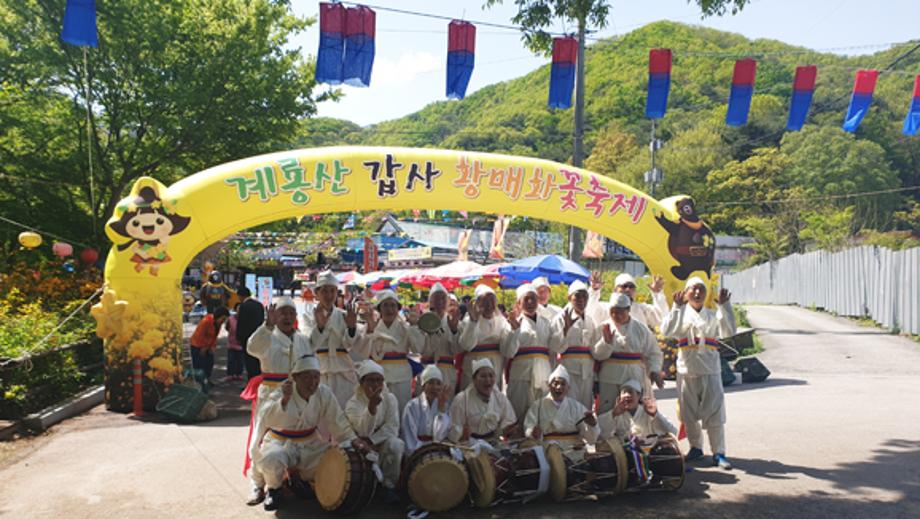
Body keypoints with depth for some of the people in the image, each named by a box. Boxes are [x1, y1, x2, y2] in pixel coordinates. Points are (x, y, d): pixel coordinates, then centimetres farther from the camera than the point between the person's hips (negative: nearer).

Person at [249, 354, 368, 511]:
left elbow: (337, 422, -4)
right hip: (280, 443, -4)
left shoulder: (324, 394, -10)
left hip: (309, 443, 4)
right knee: (272, 459, -35)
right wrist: (284, 400, -52)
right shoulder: (281, 393, -20)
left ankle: (297, 475, 14)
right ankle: (274, 489, 1)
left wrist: (353, 440, -18)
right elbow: (265, 419, -38)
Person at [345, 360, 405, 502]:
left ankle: (389, 485, -14)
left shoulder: (389, 398, -5)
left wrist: (371, 440, -24)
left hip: (382, 442, 1)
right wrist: (371, 406, -50)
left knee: (395, 444, -30)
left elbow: (392, 428, -12)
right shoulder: (353, 403, -16)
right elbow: (364, 431, -33)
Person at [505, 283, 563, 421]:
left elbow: (554, 347, 11)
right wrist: (515, 329, -14)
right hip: (522, 372, -3)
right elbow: (510, 351, -6)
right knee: (520, 412, -4)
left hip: (543, 372, 3)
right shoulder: (515, 321, 4)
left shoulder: (545, 322, 16)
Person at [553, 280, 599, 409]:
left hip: (587, 371, 5)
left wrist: (596, 378, 16)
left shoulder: (590, 321, 14)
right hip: (569, 369, -5)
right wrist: (566, 327, -21)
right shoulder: (561, 318, -2)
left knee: (586, 408, 6)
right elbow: (559, 347, -9)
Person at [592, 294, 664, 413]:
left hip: (636, 378, 1)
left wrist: (654, 371, -8)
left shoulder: (641, 329, 4)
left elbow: (654, 353, 7)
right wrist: (607, 341, -21)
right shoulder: (604, 327, 1)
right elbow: (597, 354, -5)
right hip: (609, 380, -1)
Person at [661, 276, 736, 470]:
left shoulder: (713, 315, 9)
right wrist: (676, 307, -16)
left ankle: (719, 452, 2)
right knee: (689, 412, 8)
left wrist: (724, 306, -12)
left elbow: (729, 331, -7)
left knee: (714, 412, -4)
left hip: (710, 369, 0)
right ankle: (695, 447, 26)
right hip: (686, 369, 0)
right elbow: (667, 331, -14)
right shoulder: (681, 314, 5)